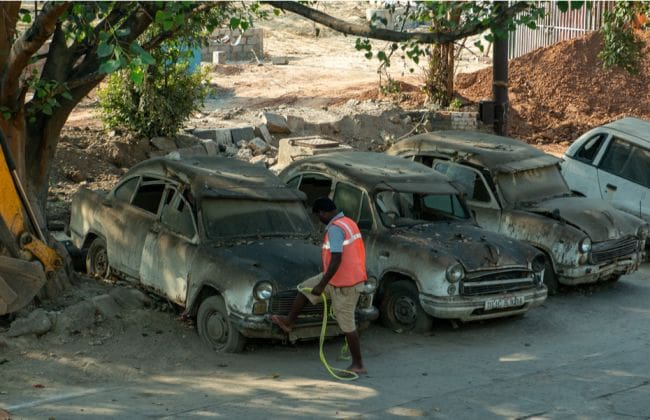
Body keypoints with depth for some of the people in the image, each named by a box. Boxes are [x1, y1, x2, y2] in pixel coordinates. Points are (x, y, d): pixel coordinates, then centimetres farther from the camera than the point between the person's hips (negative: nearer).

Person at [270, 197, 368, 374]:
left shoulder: (335, 229, -22)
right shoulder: (349, 223, 7)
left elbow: (336, 260, -27)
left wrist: (322, 285, -21)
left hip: (343, 283, -10)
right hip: (355, 276, 10)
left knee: (347, 323, 1)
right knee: (305, 288, 18)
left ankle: (358, 364, 10)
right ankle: (288, 322, 30)